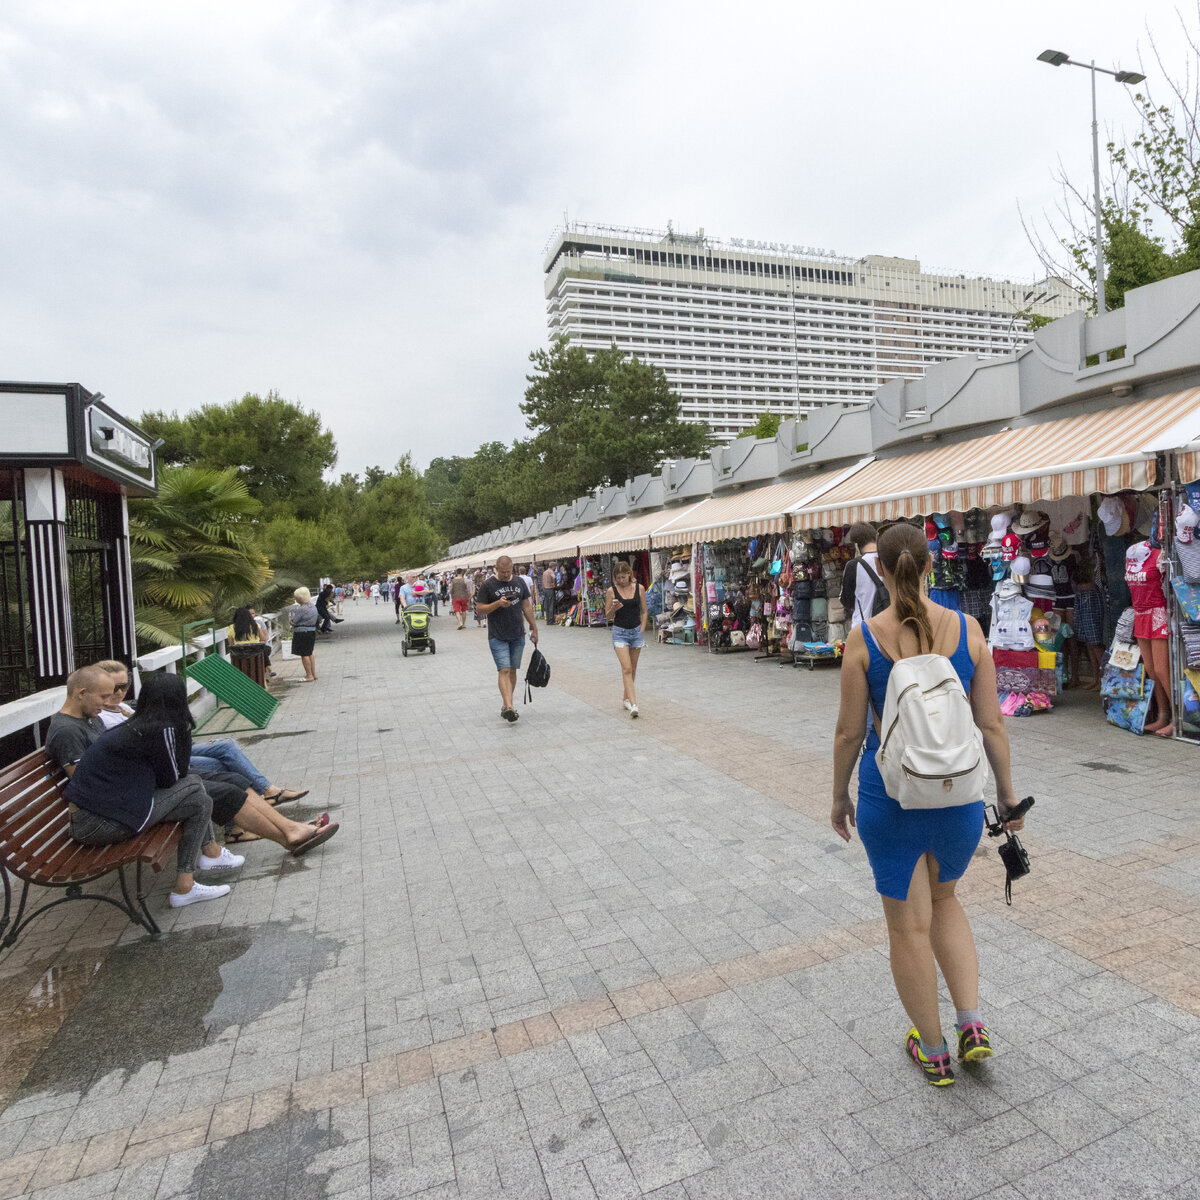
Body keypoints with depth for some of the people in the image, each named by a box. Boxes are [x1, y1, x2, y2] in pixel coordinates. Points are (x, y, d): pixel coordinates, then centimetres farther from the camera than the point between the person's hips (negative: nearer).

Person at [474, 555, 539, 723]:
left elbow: (527, 606, 14)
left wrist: (534, 628, 13)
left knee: (512, 671, 9)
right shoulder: (487, 586, -3)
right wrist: (498, 603, -19)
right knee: (504, 671, -13)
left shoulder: (520, 583, 10)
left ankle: (505, 704, 20)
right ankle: (509, 707, -22)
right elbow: (479, 610, -5)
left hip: (518, 636, 4)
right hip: (497, 637, -4)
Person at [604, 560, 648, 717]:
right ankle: (633, 704, -14)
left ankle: (626, 698, 27)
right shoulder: (612, 591, -3)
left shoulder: (639, 588, 1)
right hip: (620, 632, -2)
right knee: (627, 669, -11)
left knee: (632, 669, 11)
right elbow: (608, 615, 3)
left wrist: (641, 631, 1)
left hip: (637, 631, 2)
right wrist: (614, 608, -18)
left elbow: (644, 612, 8)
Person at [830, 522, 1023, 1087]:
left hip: (890, 793, -3)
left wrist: (840, 794, 7)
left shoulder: (864, 637, -13)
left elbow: (849, 731, -8)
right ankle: (973, 1025, 25)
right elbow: (991, 725, -2)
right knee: (943, 899, 30)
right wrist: (1006, 791, 12)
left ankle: (933, 1052, 32)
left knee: (909, 924, 15)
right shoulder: (967, 629, -7)